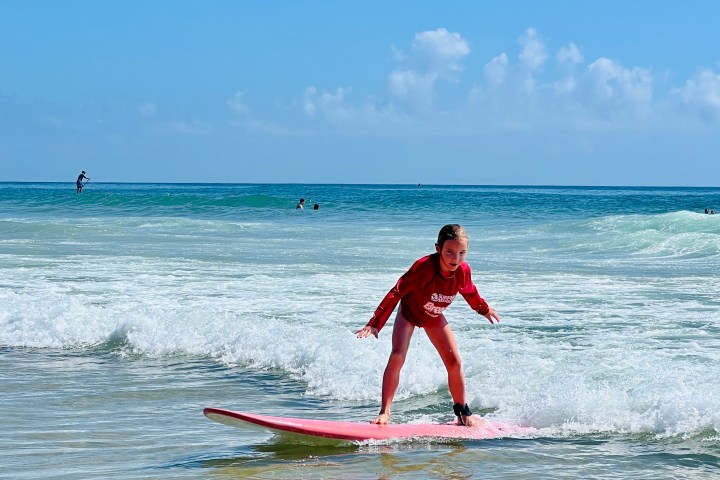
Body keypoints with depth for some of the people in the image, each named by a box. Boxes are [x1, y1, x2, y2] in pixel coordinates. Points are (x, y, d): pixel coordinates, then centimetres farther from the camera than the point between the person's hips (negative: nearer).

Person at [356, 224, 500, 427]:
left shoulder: (463, 270, -23)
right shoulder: (424, 267, -39)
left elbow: (469, 292, 2)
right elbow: (396, 292, -34)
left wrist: (485, 309, 21)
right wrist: (375, 324, -39)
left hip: (434, 317, 4)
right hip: (409, 311, -4)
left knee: (454, 362, 2)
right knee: (397, 357, -22)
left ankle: (463, 412, 19)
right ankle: (384, 412, -16)